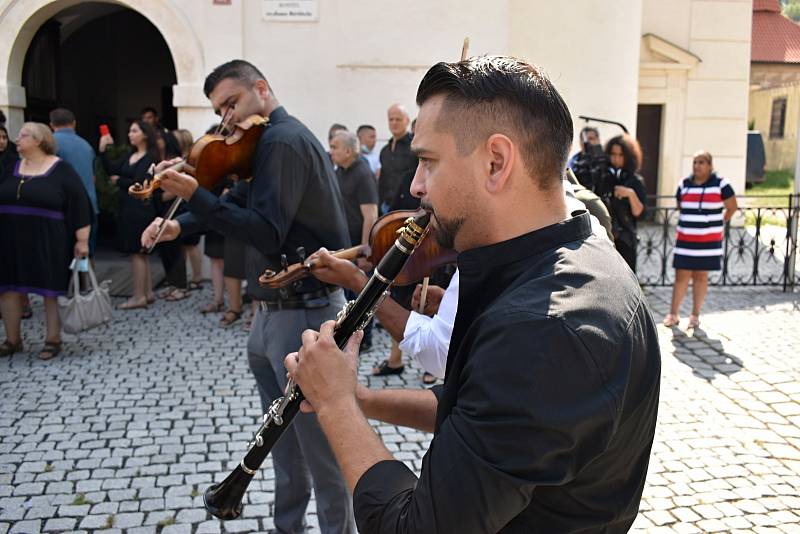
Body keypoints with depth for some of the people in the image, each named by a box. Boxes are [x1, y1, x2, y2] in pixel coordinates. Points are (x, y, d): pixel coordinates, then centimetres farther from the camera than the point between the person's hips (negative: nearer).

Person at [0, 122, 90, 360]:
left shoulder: (61, 170, -7)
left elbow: (79, 205, -10)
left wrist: (82, 240, -14)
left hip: (48, 243, -6)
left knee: (52, 290, 4)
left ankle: (53, 340, 16)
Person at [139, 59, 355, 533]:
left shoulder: (283, 140, -15)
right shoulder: (280, 139, 16)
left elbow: (267, 233, -23)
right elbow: (243, 203, 20)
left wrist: (195, 196, -24)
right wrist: (181, 225, 7)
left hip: (304, 314, -11)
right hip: (274, 313, 11)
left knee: (321, 450, 0)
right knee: (285, 445, 22)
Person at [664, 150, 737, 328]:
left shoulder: (720, 184, -3)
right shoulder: (684, 185, 6)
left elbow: (732, 208, 5)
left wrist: (717, 224, 8)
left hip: (708, 241, -2)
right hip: (685, 240, 2)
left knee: (701, 276, 6)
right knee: (681, 276, 1)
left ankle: (695, 315, 15)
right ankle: (673, 314, 8)